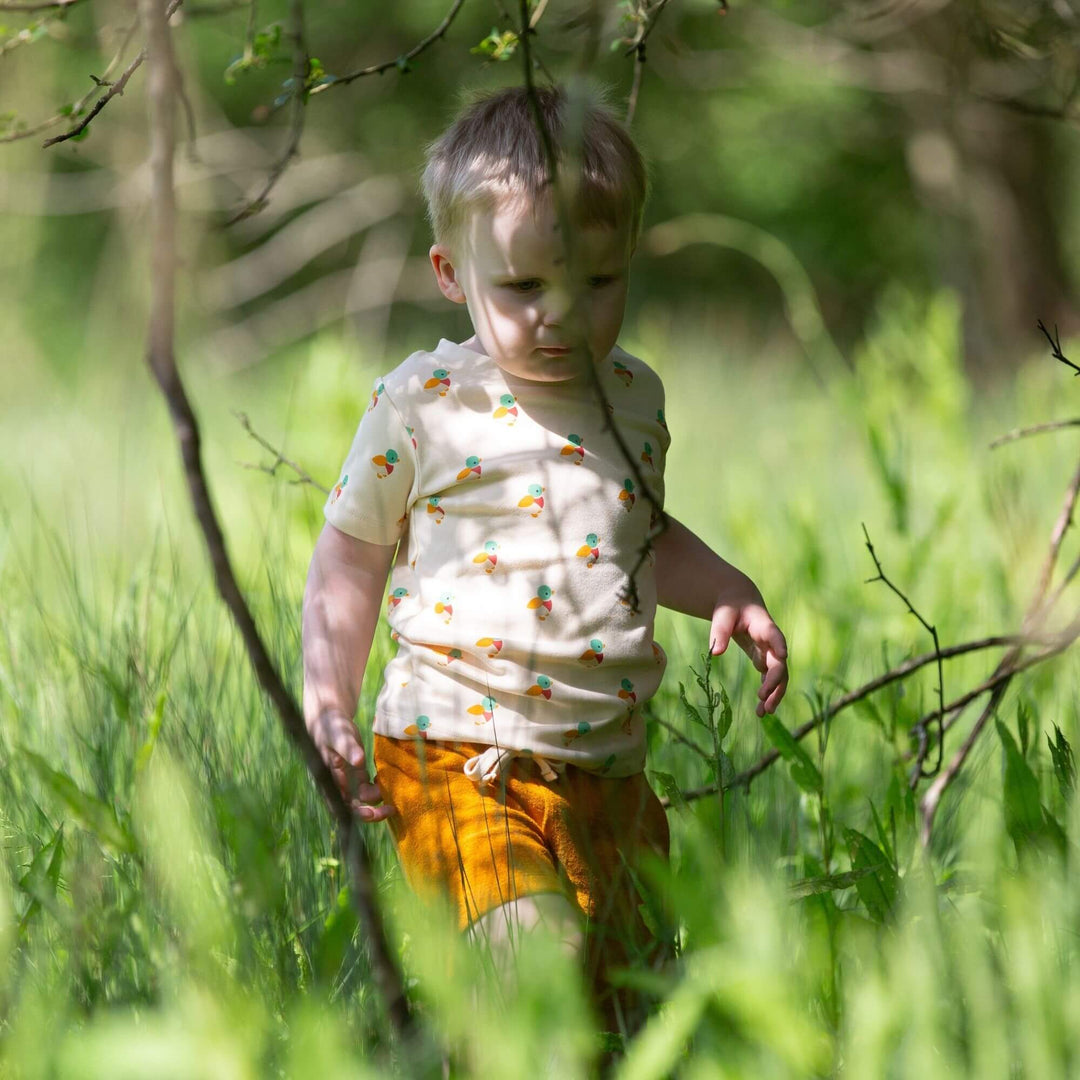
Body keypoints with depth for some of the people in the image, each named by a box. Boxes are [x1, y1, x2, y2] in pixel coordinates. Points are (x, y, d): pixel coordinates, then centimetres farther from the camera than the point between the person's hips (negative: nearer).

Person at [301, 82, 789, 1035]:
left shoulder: (635, 395, 10)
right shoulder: (422, 405, -4)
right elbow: (350, 561, 6)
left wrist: (729, 595, 13)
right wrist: (326, 699, -5)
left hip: (609, 769, 5)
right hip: (460, 764, -5)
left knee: (633, 990, 9)